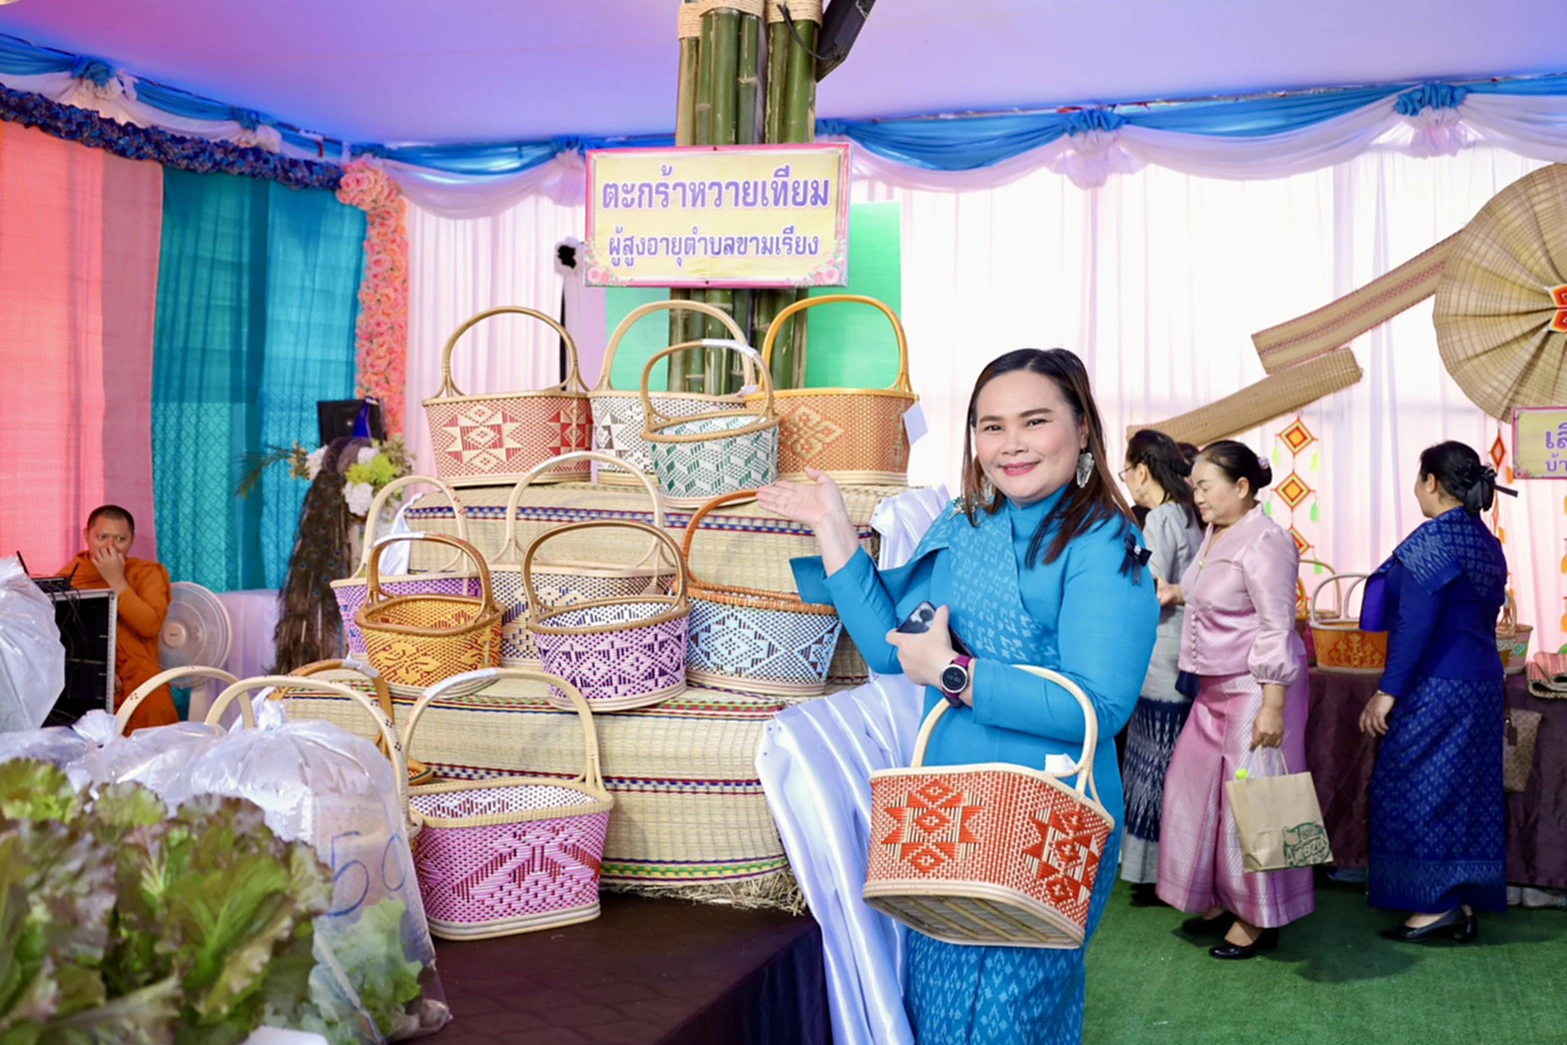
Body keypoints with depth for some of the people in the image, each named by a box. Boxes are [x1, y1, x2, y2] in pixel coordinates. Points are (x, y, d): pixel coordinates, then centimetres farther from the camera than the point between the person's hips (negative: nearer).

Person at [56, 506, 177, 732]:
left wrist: (116, 581, -12)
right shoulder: (66, 577, 9)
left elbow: (150, 626, -11)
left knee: (156, 710, -32)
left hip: (136, 678, -1)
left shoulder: (148, 573, 5)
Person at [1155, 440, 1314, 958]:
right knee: (1196, 789, 13)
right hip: (1213, 688, 9)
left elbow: (1276, 631, -20)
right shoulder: (1214, 535, 10)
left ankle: (1257, 919, 14)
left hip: (1255, 689, -9)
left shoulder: (1264, 543, -18)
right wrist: (1177, 593, 10)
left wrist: (1273, 707, -23)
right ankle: (1218, 900, 29)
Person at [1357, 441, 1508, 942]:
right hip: (1480, 681, 9)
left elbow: (1417, 623, -20)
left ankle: (1434, 905, 2)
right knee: (1464, 790, 12)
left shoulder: (1434, 539, -15)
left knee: (1418, 788, 0)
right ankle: (1463, 904, 17)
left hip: (1436, 687, -9)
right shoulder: (1485, 542, 12)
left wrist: (1388, 691, -18)